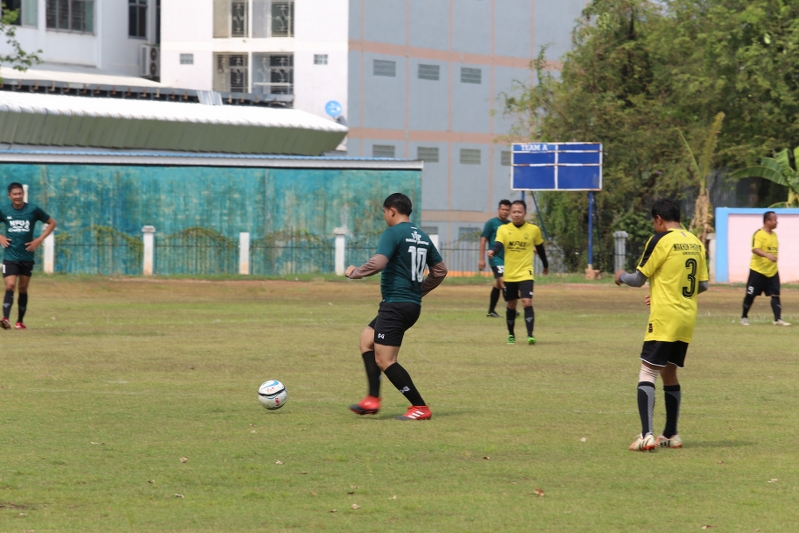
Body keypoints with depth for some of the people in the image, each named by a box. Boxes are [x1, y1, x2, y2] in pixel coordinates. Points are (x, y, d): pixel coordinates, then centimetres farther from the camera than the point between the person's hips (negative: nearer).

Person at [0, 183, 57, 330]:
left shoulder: (33, 210, -2)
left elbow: (52, 222, 7)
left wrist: (39, 240, -2)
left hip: (27, 257, 1)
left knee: (22, 289, 8)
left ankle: (20, 321, 17)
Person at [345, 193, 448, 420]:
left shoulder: (393, 233, -12)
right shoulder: (423, 237, 13)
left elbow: (377, 263, -24)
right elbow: (440, 270, 19)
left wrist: (354, 273, -7)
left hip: (395, 305, -9)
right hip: (413, 304, 9)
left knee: (384, 361, -5)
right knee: (367, 339, 21)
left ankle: (420, 408, -4)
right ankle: (372, 399, 13)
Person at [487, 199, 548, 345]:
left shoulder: (534, 230, -2)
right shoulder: (503, 229, -3)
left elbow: (540, 248, 13)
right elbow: (498, 245, -18)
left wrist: (546, 266, 25)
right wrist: (493, 252, -41)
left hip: (525, 273, -2)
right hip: (509, 274, 2)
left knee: (527, 302, -17)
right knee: (511, 305, 12)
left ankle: (530, 335, -17)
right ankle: (511, 335, 28)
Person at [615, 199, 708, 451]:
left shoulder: (660, 240, -10)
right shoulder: (695, 242, 10)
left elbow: (638, 279, -6)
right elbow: (703, 284, 14)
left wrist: (621, 277, 16)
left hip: (664, 317, -7)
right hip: (687, 318, 7)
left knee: (647, 373, -8)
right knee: (670, 373, 18)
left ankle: (646, 435, -21)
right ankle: (671, 435, 22)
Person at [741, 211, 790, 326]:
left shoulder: (774, 234, 11)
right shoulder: (759, 234, -14)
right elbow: (755, 249, -28)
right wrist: (767, 255, -42)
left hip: (772, 271, 6)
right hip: (758, 270, -6)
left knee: (775, 295, -4)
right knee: (750, 295, 4)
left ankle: (778, 319, -7)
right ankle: (744, 317, 19)